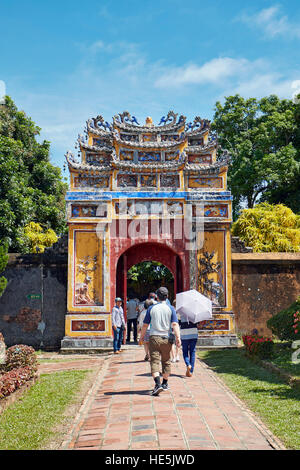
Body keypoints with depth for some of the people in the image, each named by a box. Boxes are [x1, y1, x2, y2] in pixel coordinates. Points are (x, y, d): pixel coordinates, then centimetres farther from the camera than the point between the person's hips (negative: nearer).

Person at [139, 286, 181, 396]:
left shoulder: (151, 308, 2)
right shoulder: (171, 309, 2)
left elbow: (145, 325, 5)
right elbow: (175, 324, -10)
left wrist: (142, 336, 17)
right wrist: (178, 337, -13)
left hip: (154, 337, -1)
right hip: (166, 338, 2)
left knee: (154, 361, -6)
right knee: (166, 361, 16)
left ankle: (158, 384, -23)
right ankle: (165, 384, 28)